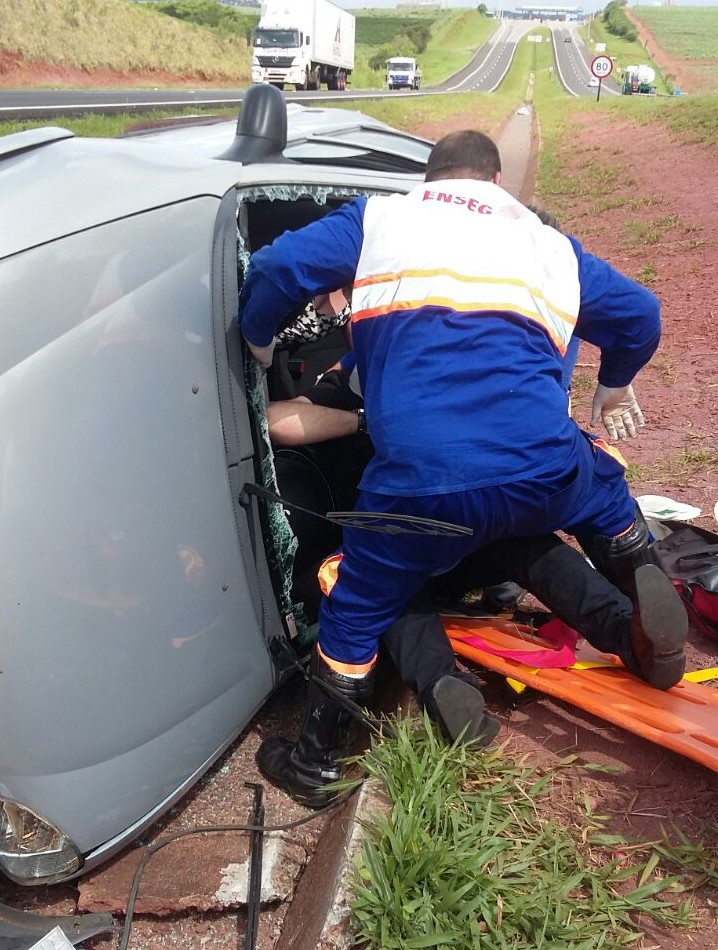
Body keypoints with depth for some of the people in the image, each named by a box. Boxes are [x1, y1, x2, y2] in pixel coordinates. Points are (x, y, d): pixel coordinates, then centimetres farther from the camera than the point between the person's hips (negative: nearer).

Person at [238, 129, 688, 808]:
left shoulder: (379, 217, 18)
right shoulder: (546, 241, 25)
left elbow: (276, 267, 9)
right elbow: (639, 315, 28)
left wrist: (259, 343, 29)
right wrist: (613, 386, 47)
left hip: (421, 485, -2)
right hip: (544, 473, 3)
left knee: (354, 611, 22)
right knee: (602, 485, 38)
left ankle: (314, 763, 36)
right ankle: (656, 641, 42)